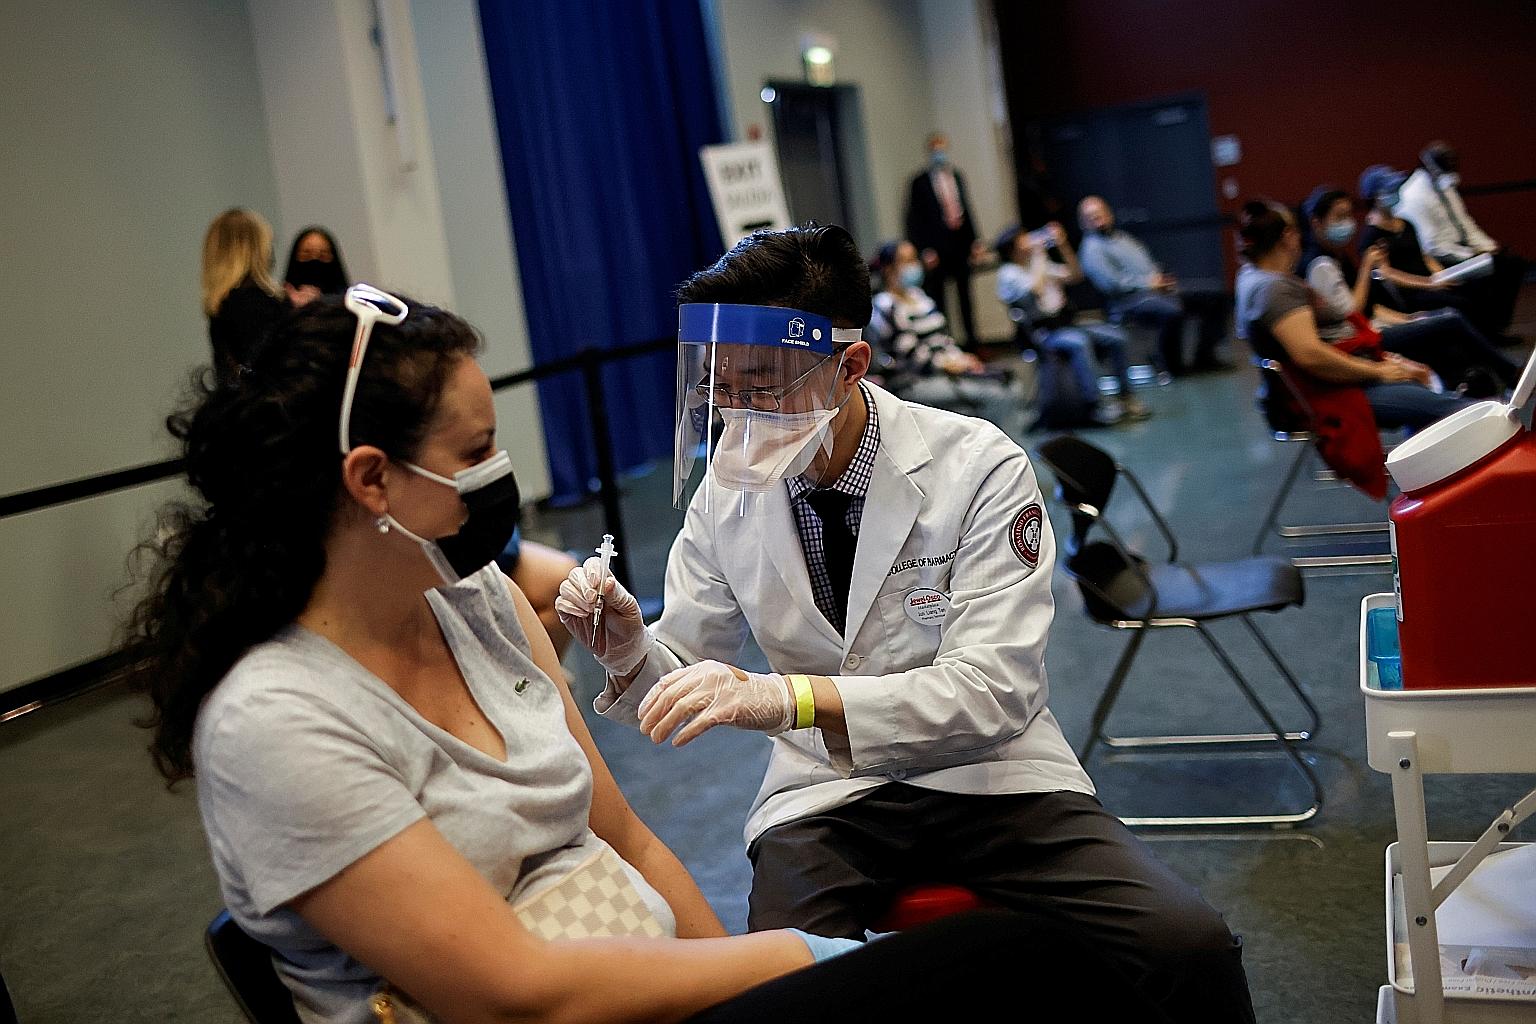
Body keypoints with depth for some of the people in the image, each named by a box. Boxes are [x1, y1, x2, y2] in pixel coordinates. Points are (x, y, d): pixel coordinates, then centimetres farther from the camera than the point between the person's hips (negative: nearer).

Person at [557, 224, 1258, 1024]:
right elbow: (684, 677, 6)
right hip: (824, 793, 2)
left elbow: (996, 690, -22)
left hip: (988, 777, -1)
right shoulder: (728, 489, -1)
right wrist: (629, 652, -19)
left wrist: (788, 697, -35)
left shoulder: (978, 468, -13)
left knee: (1189, 949, -23)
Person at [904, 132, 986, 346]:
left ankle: (972, 338, 19)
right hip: (937, 247, -5)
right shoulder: (920, 183, -5)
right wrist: (925, 250, -13)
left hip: (960, 242, 5)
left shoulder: (956, 177, 11)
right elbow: (914, 219, -7)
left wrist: (974, 240, 13)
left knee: (965, 292, 11)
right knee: (938, 295, -2)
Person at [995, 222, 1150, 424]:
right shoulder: (1008, 273, -4)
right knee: (1079, 343, -36)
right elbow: (1036, 290, -22)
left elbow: (1075, 276, 18)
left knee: (1117, 337, -10)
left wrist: (1063, 246, 7)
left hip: (1069, 324, 8)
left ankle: (1126, 396, -2)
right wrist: (1038, 255, -15)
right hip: (1044, 334, -7)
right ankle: (1096, 406, -32)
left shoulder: (1041, 263, 18)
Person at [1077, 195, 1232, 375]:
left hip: (1157, 291, 9)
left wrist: (1161, 278, 4)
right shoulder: (1093, 250, -5)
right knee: (1172, 312, -40)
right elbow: (1111, 283, -18)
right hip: (1131, 301, -9)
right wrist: (1148, 283, -14)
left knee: (1216, 300, 3)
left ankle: (1204, 356, 4)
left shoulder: (1121, 236, 23)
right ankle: (1172, 365, -20)